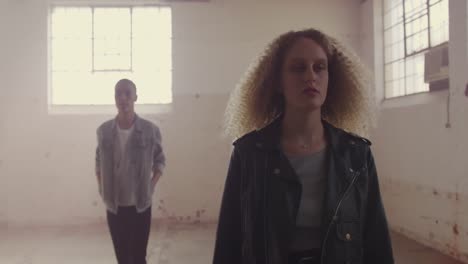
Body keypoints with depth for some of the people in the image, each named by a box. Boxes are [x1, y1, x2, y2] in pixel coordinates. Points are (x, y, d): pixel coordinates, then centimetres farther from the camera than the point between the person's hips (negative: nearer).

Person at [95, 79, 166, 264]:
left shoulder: (150, 130, -10)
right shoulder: (104, 130, -4)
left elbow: (160, 160, 4)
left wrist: (151, 185, -6)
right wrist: (101, 188, 3)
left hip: (141, 205, -2)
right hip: (114, 205, 2)